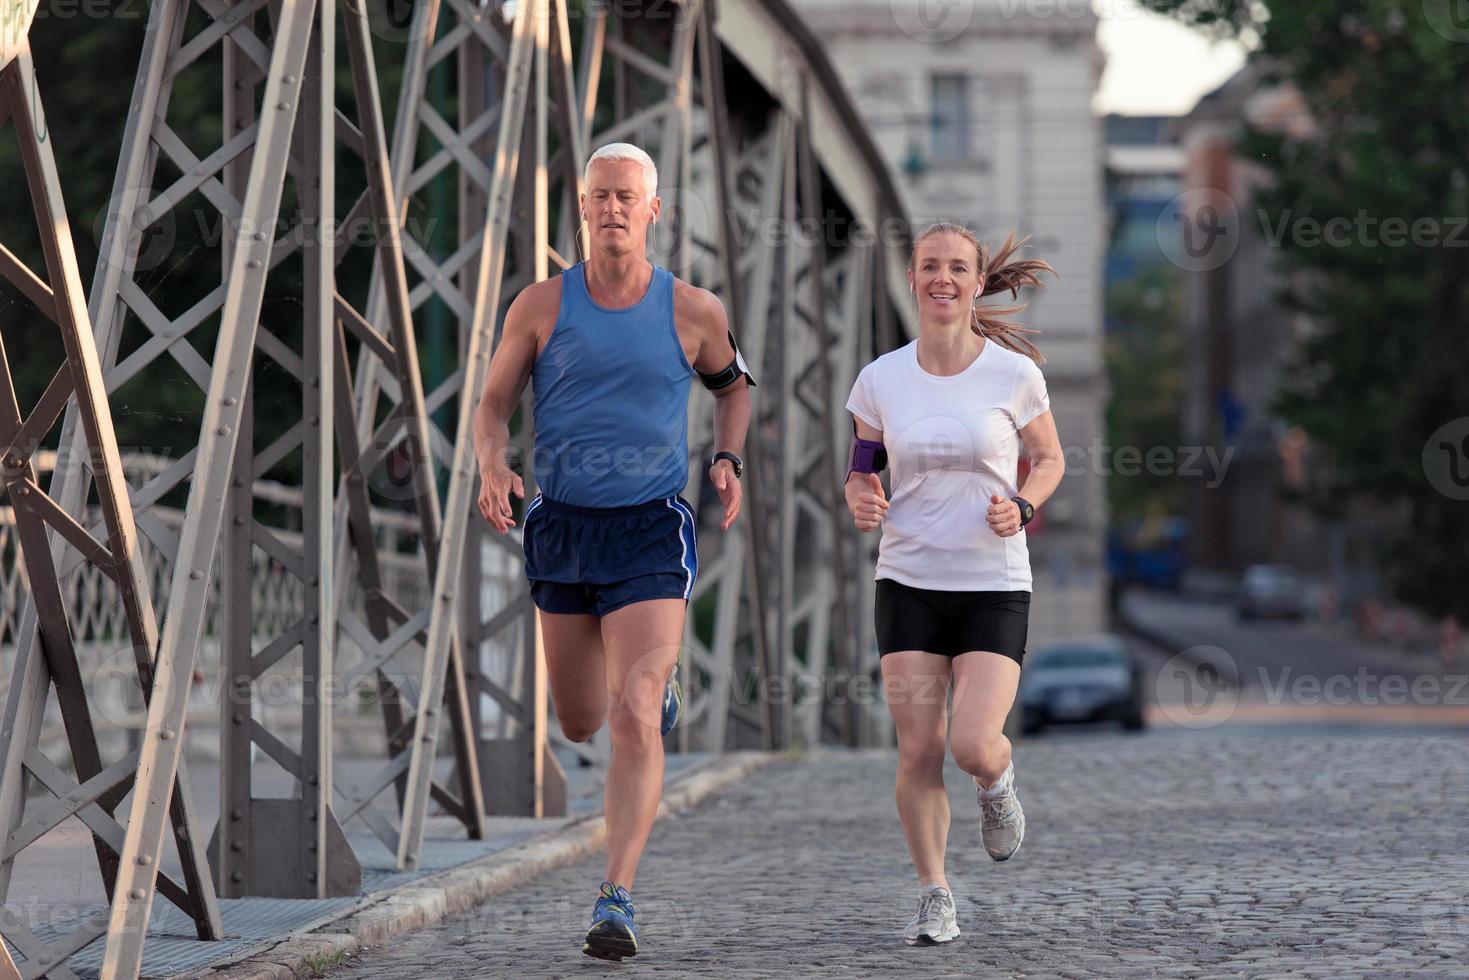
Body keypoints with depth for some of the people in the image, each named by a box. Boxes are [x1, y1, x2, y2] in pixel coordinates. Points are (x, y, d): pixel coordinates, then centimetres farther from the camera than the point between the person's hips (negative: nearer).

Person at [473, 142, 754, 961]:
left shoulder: (693, 310, 0)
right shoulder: (542, 306, -1)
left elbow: (734, 386, 19)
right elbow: (494, 405, 6)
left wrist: (730, 461, 1)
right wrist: (493, 468, -15)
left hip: (651, 532, -2)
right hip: (563, 526, 2)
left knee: (634, 722, -18)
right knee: (581, 724, 16)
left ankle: (618, 900, -18)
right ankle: (657, 686, 53)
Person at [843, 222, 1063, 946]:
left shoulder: (1015, 373, -5)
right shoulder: (881, 379, 0)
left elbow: (1048, 459, 9)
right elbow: (865, 467, 13)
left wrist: (1021, 507, -11)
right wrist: (861, 499, -10)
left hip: (994, 587, -2)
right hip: (908, 583, 2)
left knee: (973, 745, -15)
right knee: (918, 752, -4)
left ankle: (997, 780, 23)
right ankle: (934, 899, 13)